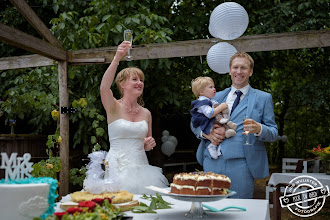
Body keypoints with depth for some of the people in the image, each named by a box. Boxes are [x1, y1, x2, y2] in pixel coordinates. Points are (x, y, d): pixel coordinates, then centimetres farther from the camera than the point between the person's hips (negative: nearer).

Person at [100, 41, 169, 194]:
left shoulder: (146, 113, 12)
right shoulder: (114, 108, -1)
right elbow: (104, 88, -23)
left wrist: (149, 144, 0)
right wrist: (117, 58, -30)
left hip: (140, 164, 4)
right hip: (118, 166, -4)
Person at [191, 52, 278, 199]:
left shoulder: (263, 98, 10)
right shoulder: (217, 97, 18)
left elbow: (273, 133, 6)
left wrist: (259, 129, -17)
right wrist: (206, 133, -3)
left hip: (241, 164, -2)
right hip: (213, 163, 3)